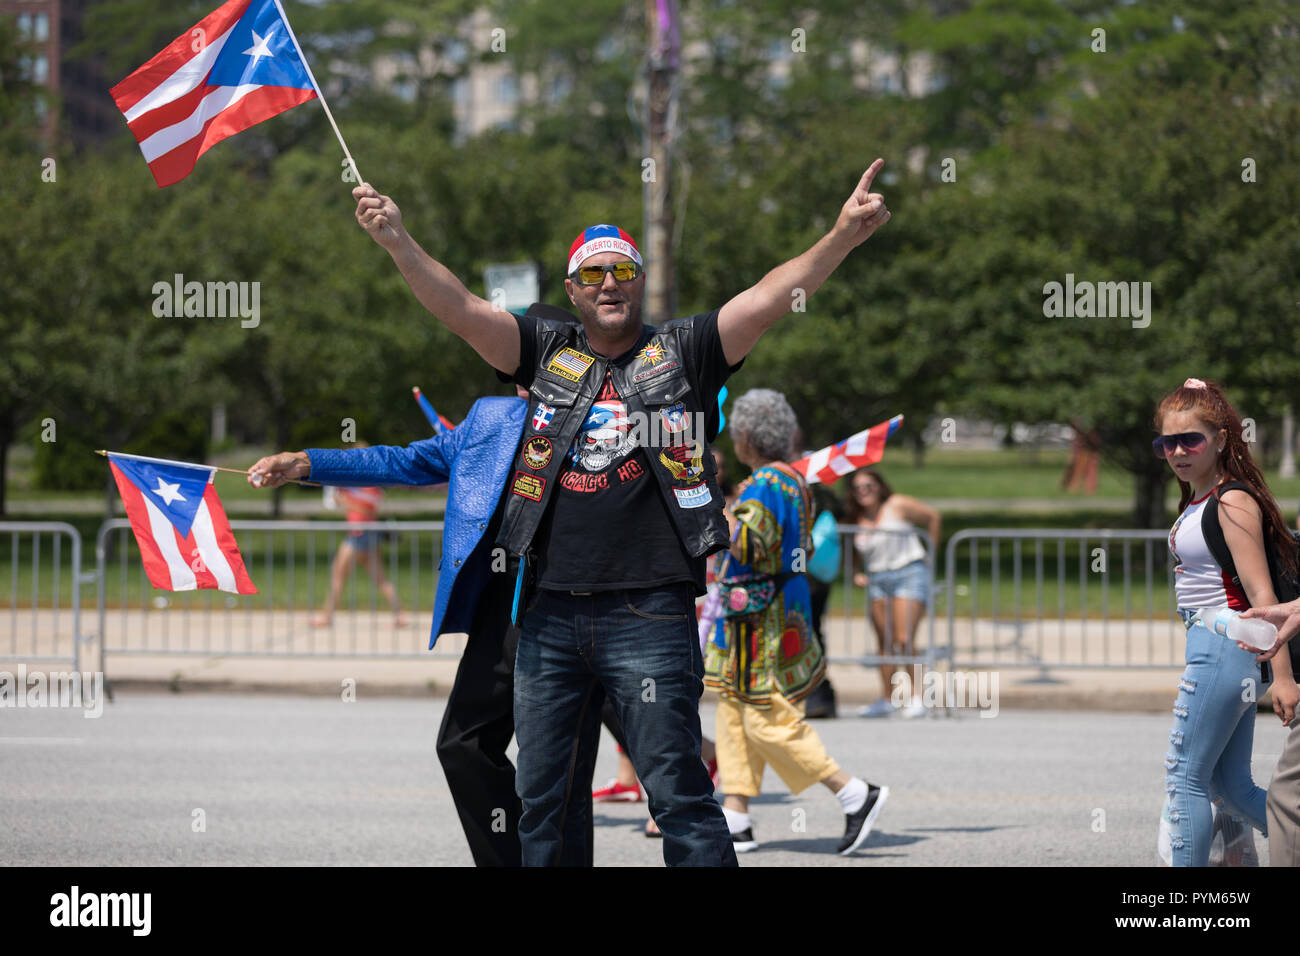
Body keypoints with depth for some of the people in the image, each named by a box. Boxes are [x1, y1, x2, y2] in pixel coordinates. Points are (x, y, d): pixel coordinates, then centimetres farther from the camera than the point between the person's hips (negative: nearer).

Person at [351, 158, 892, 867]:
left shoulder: (682, 352, 5)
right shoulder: (545, 351, 12)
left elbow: (768, 299, -6)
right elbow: (460, 310, 3)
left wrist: (842, 238, -20)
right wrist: (398, 242, -11)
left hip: (650, 616, -3)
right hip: (550, 615, 4)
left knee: (678, 795, -4)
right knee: (538, 795, 11)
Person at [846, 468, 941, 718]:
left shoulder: (897, 506, -2)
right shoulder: (856, 519, 11)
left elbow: (932, 516, 8)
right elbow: (855, 554, 21)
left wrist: (931, 550, 10)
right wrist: (856, 574, 2)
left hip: (909, 573, -5)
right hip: (877, 580, 5)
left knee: (904, 639, -15)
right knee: (885, 641, 4)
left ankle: (915, 698, -11)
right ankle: (888, 699, 9)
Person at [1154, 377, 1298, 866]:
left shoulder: (1233, 504, -14)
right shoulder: (1196, 503, 12)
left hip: (1224, 648, -9)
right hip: (1214, 649, 9)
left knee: (1185, 777, -3)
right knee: (1231, 786, 12)